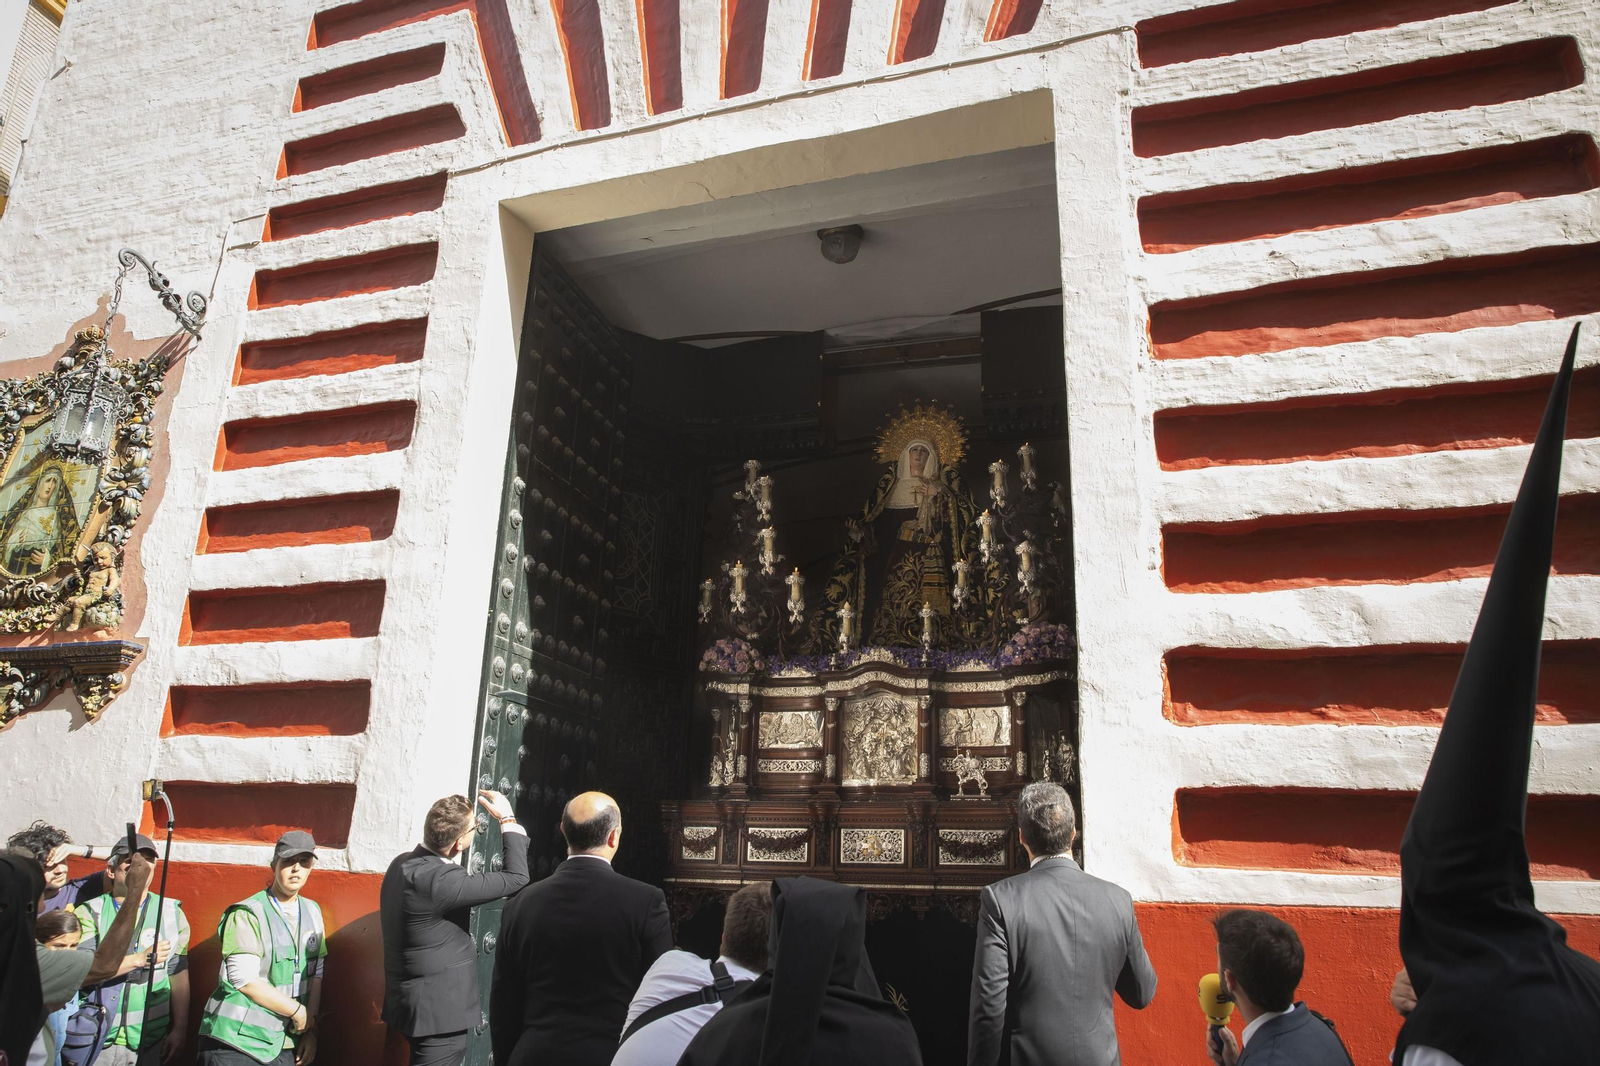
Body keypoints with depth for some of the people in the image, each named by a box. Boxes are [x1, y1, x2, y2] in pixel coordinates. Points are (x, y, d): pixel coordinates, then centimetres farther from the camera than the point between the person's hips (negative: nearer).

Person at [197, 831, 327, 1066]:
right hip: (236, 1046, -5)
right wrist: (297, 1011, -11)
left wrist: (311, 1028, 1)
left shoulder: (312, 912, 8)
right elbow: (246, 980, -15)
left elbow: (315, 974, 9)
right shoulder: (248, 915, -9)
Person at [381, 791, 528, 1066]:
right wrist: (508, 820, -12)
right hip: (438, 1012, -9)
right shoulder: (439, 880, -28)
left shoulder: (403, 864, 0)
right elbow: (516, 877, -21)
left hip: (416, 1004, 9)